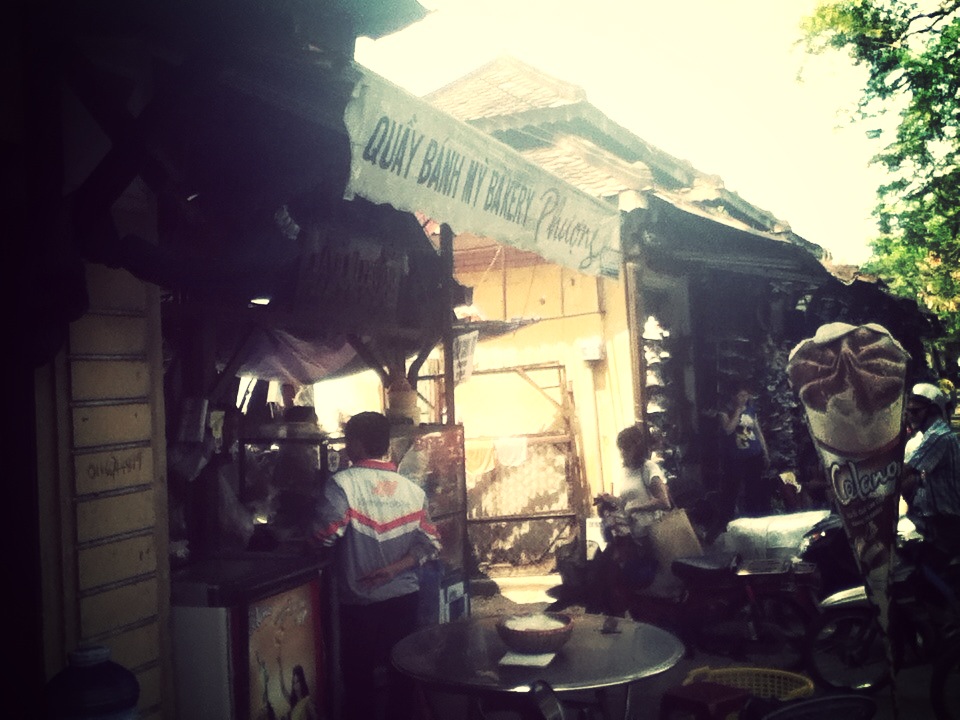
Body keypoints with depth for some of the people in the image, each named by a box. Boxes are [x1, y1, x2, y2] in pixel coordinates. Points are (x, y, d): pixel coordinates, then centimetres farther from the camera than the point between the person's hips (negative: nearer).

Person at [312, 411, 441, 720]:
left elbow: (326, 536, -21)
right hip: (404, 597, 4)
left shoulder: (343, 483, -11)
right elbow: (430, 543, -1)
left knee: (360, 679, 11)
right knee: (401, 674, 14)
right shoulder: (412, 489, 4)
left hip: (360, 601, -4)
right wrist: (395, 568, -6)